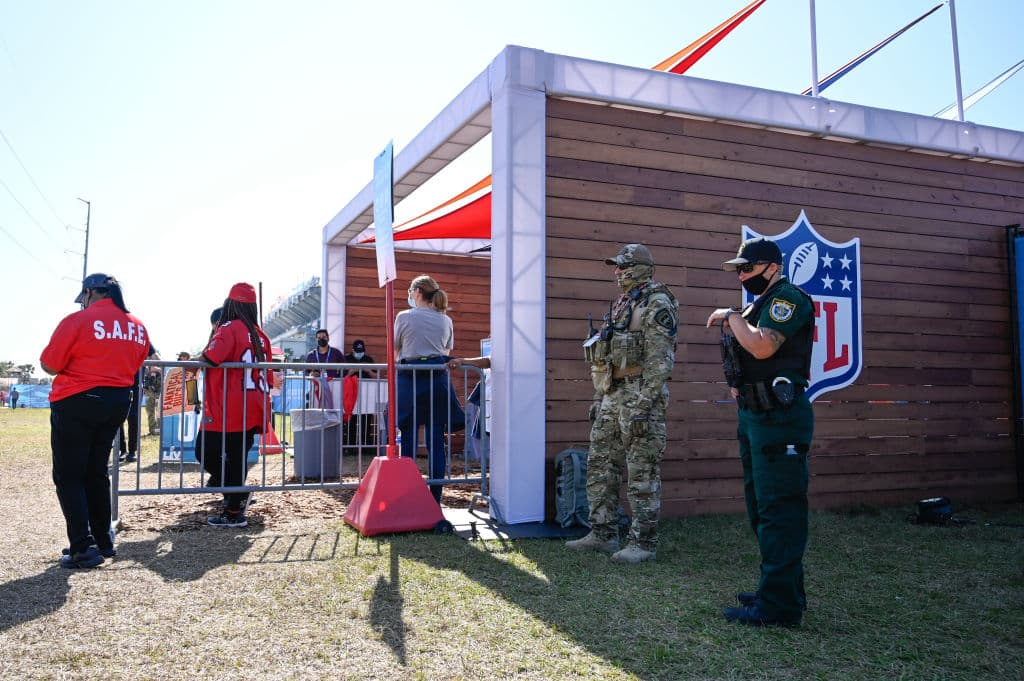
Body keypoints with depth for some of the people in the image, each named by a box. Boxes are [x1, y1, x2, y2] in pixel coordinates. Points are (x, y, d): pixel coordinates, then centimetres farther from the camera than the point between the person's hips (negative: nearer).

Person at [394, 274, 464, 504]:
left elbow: (395, 353, 6)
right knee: (436, 441, 4)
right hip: (439, 381, 3)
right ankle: (435, 499, 7)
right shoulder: (446, 320, 9)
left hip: (410, 380, -3)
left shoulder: (404, 317, -1)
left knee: (408, 439, 4)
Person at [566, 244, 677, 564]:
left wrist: (643, 406, -21)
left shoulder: (656, 304, -9)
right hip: (611, 396, 10)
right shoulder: (621, 304, 19)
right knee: (599, 465, 12)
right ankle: (602, 534, 21)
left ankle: (644, 543, 6)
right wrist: (597, 399, 19)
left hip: (640, 394, -9)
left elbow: (660, 360, -16)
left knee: (642, 473, -3)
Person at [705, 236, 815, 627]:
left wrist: (731, 316, -13)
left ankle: (779, 605, -3)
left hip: (778, 418, -11)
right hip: (754, 415, 11)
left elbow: (762, 347, -25)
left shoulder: (788, 298, -10)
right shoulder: (760, 304, 19)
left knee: (778, 510, -8)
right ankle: (781, 590, 28)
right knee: (762, 506, 17)